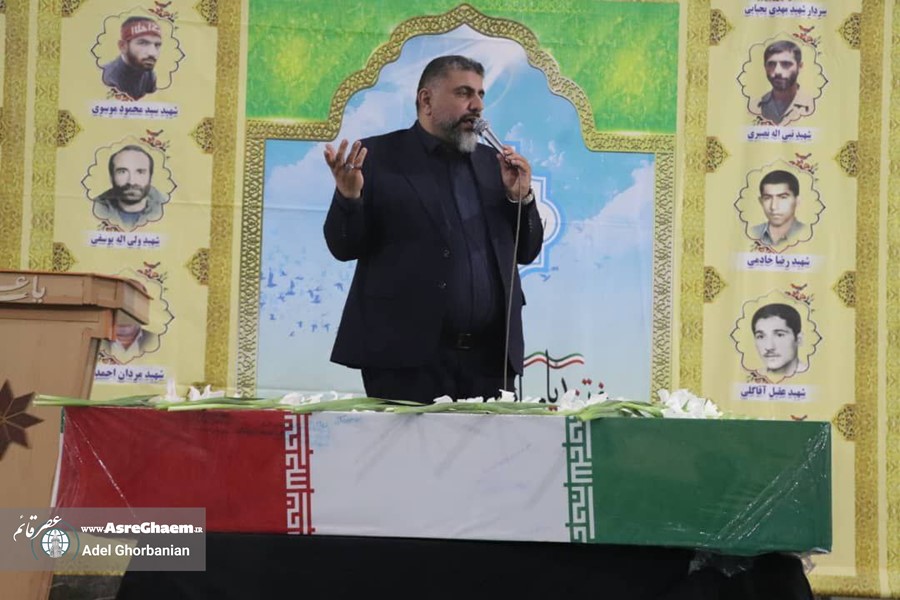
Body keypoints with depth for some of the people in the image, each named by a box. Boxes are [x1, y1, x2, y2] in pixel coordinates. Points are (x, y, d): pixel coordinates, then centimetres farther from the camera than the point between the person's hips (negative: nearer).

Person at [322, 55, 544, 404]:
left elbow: (526, 252, 16)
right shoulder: (378, 157, 1)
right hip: (408, 356, -4)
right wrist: (350, 197, -19)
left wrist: (520, 196, -1)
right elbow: (344, 248, 0)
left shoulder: (492, 163, 14)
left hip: (489, 357, 4)